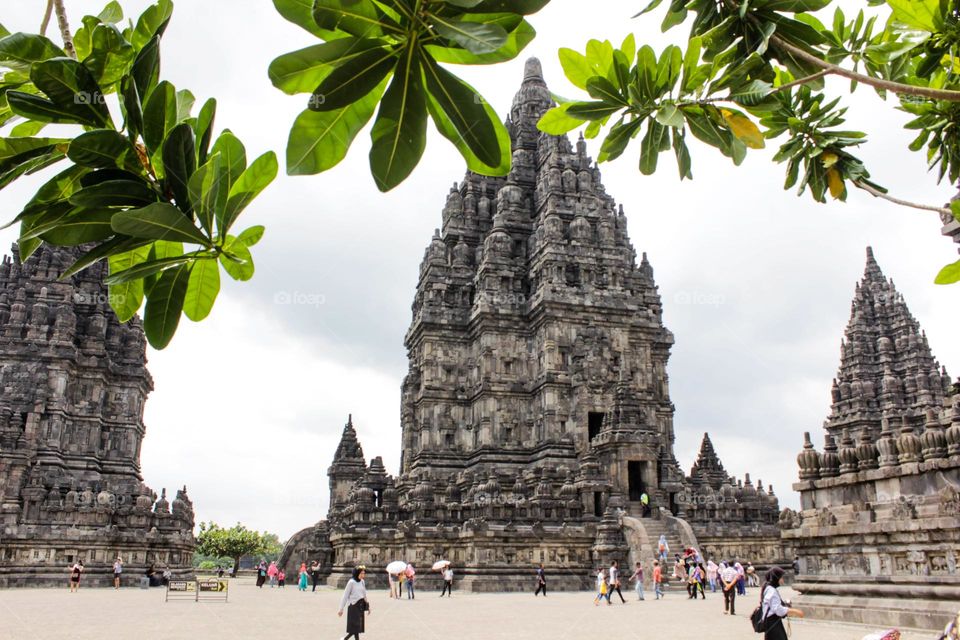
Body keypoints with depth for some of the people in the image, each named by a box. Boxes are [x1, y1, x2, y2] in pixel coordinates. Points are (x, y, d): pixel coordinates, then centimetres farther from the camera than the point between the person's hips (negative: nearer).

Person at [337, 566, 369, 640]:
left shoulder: (362, 582, 8)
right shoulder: (351, 582, -12)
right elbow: (345, 596, -10)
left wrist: (367, 606, 18)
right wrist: (341, 609, -11)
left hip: (361, 606, 7)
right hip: (353, 606, -7)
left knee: (359, 626, 9)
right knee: (355, 625, -5)